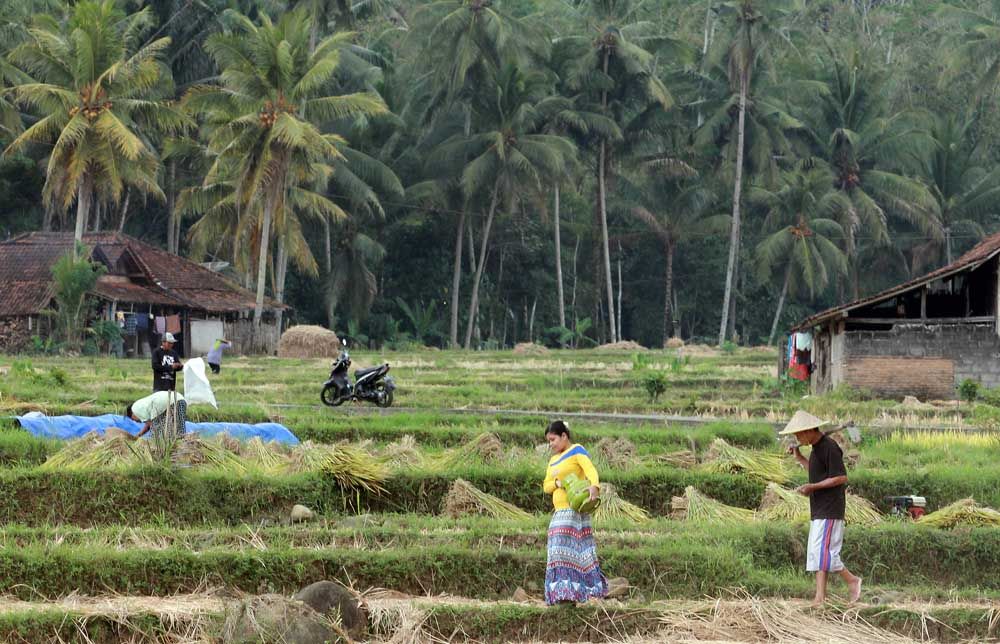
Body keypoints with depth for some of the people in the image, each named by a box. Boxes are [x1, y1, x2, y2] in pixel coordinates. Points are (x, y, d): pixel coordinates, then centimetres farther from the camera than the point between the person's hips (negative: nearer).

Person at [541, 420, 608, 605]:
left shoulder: (577, 451, -3)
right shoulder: (553, 460, 21)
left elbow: (590, 469, -19)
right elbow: (546, 486, 17)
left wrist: (594, 486, -40)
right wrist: (557, 483, -7)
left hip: (576, 510, -8)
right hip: (560, 512, 8)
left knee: (567, 549, -14)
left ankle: (568, 594, -17)